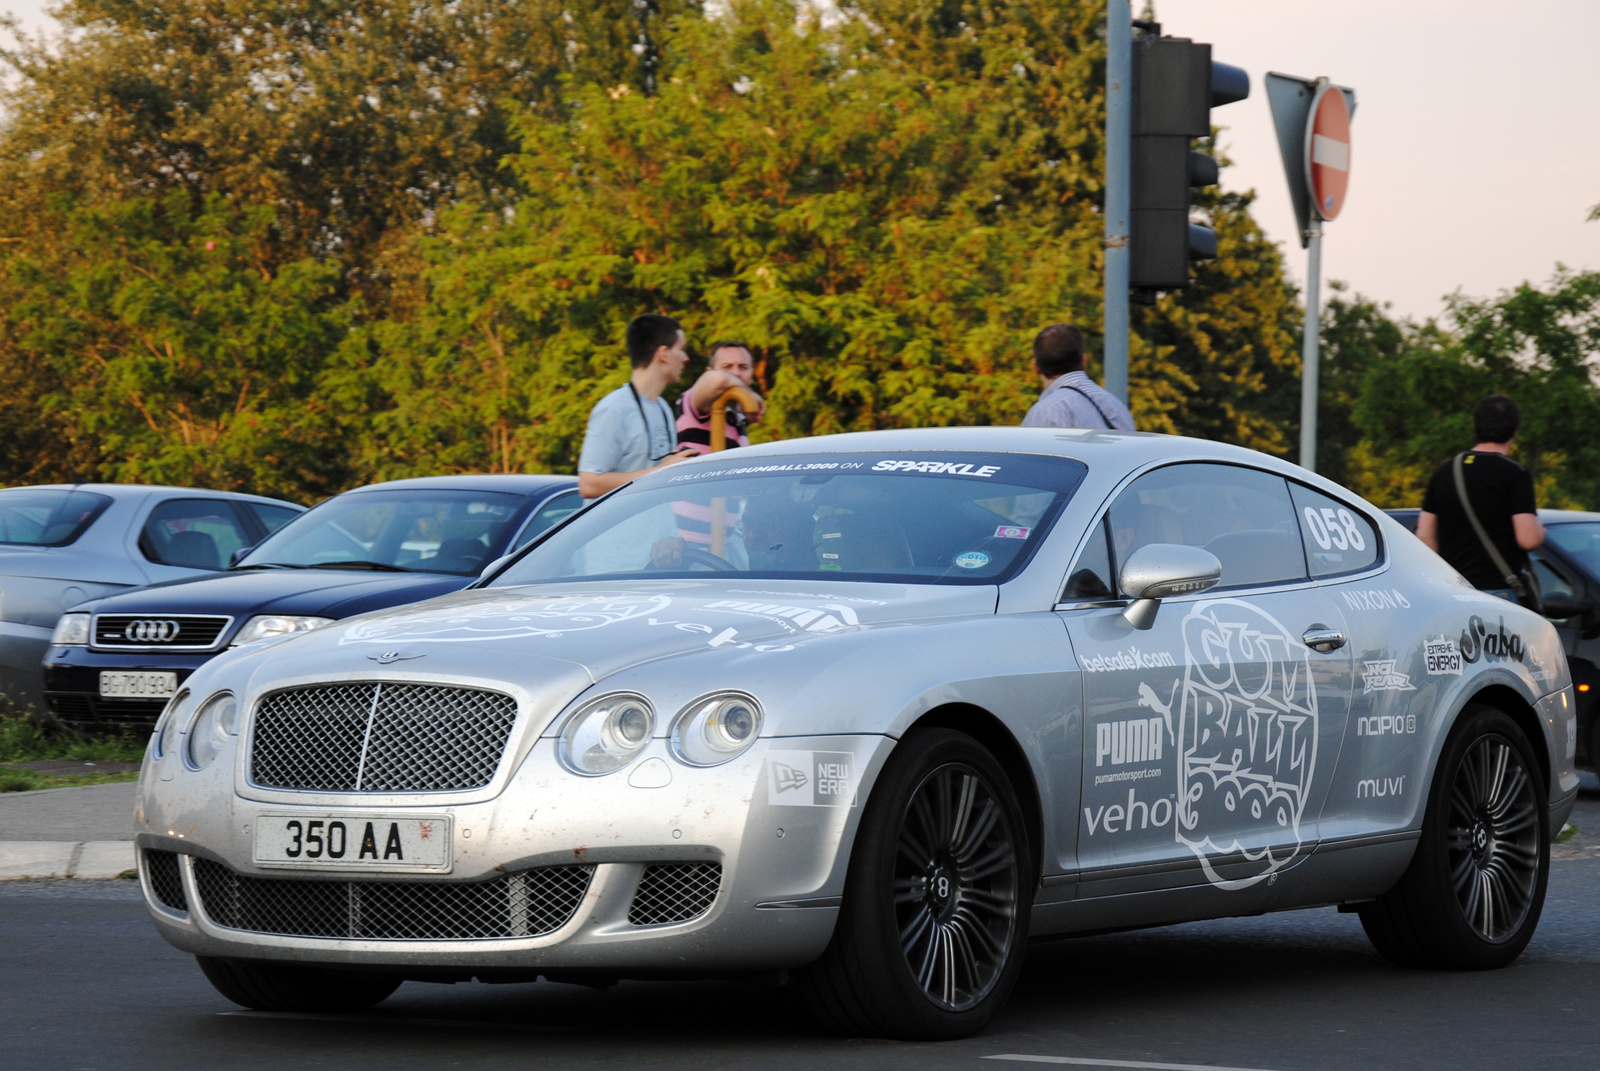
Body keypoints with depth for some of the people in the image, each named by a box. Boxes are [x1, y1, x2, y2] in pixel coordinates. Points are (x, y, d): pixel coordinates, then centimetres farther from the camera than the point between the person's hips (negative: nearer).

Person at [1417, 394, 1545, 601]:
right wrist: (1540, 529, 8)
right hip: (1496, 590, -6)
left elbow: (1425, 536, 12)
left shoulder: (1444, 471, 11)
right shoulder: (1515, 475, -7)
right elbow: (1528, 538, -15)